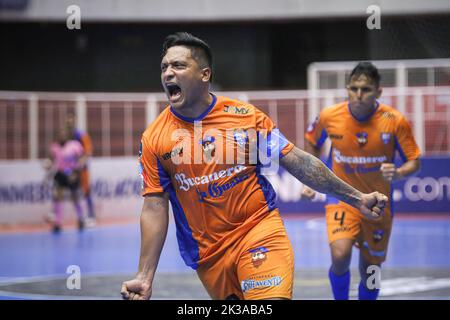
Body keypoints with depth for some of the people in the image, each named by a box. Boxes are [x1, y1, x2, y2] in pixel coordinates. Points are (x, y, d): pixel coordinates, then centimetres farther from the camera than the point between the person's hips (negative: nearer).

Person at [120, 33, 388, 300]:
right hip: (208, 255, 2)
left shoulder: (245, 116, -4)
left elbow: (298, 162, 1)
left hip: (260, 230, -2)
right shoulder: (154, 138, -3)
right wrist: (145, 276, -8)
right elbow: (154, 208, -1)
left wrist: (356, 198, 0)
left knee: (271, 300, -24)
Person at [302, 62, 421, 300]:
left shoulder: (395, 121, -14)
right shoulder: (329, 116, -11)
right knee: (340, 256, -25)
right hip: (342, 198, -1)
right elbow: (312, 142, 11)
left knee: (369, 273, 9)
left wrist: (398, 173, -27)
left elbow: (414, 161, -5)